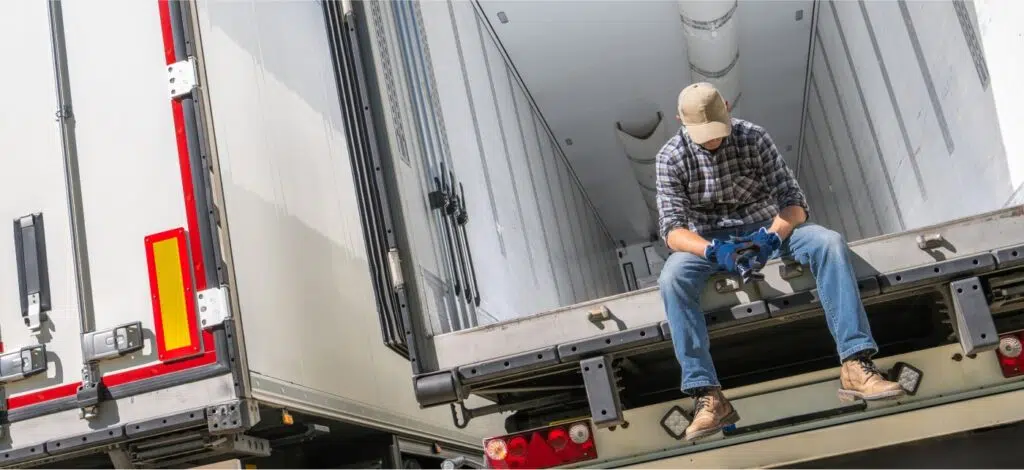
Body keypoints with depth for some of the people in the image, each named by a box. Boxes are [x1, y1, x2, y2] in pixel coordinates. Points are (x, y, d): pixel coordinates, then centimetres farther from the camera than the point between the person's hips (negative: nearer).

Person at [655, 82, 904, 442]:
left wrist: (772, 236, -30)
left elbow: (794, 201, -9)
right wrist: (713, 250, -36)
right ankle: (708, 396, -38)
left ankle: (855, 366, -33)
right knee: (671, 278, -35)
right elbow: (672, 229, -16)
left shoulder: (754, 138, -6)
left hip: (765, 230, 1)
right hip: (709, 243, -1)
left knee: (829, 242, -28)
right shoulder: (671, 157, -8)